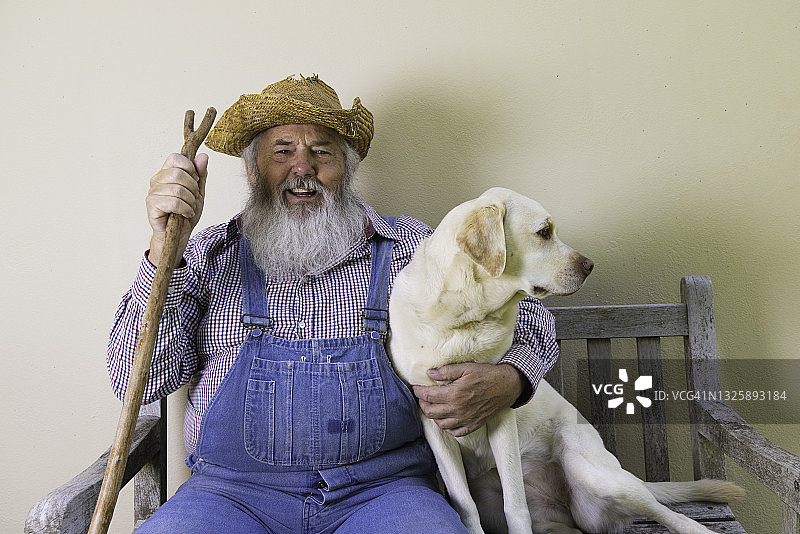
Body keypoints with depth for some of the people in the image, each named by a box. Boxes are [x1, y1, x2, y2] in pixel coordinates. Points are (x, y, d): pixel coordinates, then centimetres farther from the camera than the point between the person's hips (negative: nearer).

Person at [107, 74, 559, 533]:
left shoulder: (409, 247, 7)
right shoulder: (209, 255, 8)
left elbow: (532, 321, 13)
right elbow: (138, 380, 0)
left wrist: (505, 383, -10)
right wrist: (165, 250, -13)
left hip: (382, 489, 0)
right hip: (235, 491, 1)